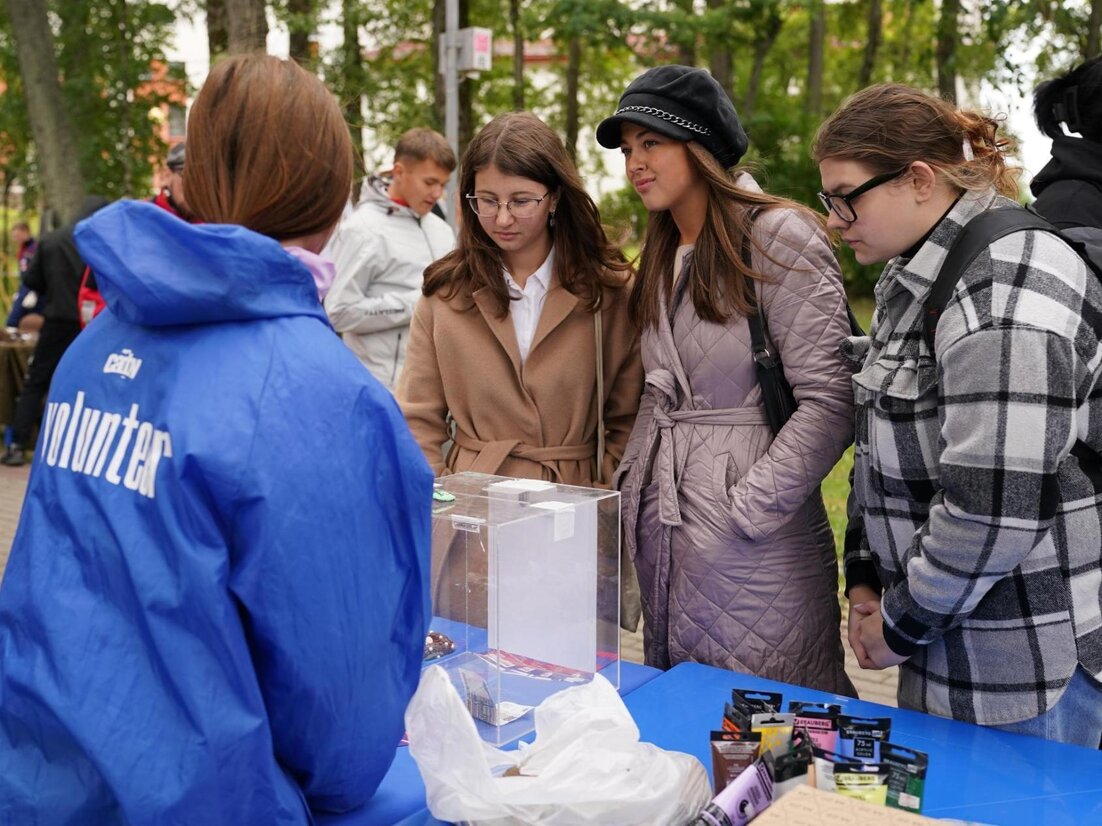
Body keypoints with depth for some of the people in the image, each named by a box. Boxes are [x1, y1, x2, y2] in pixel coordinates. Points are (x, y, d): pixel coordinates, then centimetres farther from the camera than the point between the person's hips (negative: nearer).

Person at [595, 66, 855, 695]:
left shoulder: (778, 236, -11)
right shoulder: (663, 256, 15)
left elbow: (830, 401, -17)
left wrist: (745, 512, -17)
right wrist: (634, 480, 9)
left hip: (755, 549, -8)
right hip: (663, 534, 8)